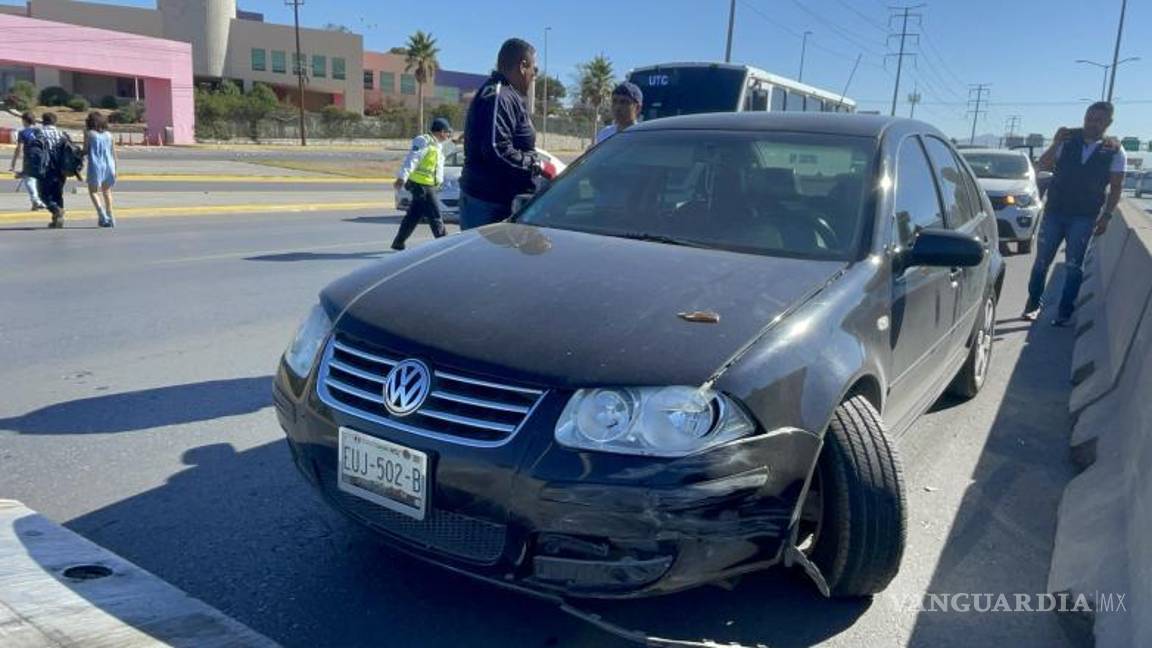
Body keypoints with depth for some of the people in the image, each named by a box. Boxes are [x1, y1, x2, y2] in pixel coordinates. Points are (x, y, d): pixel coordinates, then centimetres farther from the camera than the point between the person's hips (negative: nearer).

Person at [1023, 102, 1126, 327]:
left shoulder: (1114, 151, 0)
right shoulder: (1068, 142, 2)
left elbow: (1116, 188, 2)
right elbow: (1042, 166, -1)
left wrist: (1106, 216, -5)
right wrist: (1055, 143, -15)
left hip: (1084, 217, -1)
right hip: (1054, 211, 1)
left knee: (1073, 266, 1)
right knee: (1042, 260, 5)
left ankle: (1065, 312, 8)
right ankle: (1034, 303, 19)